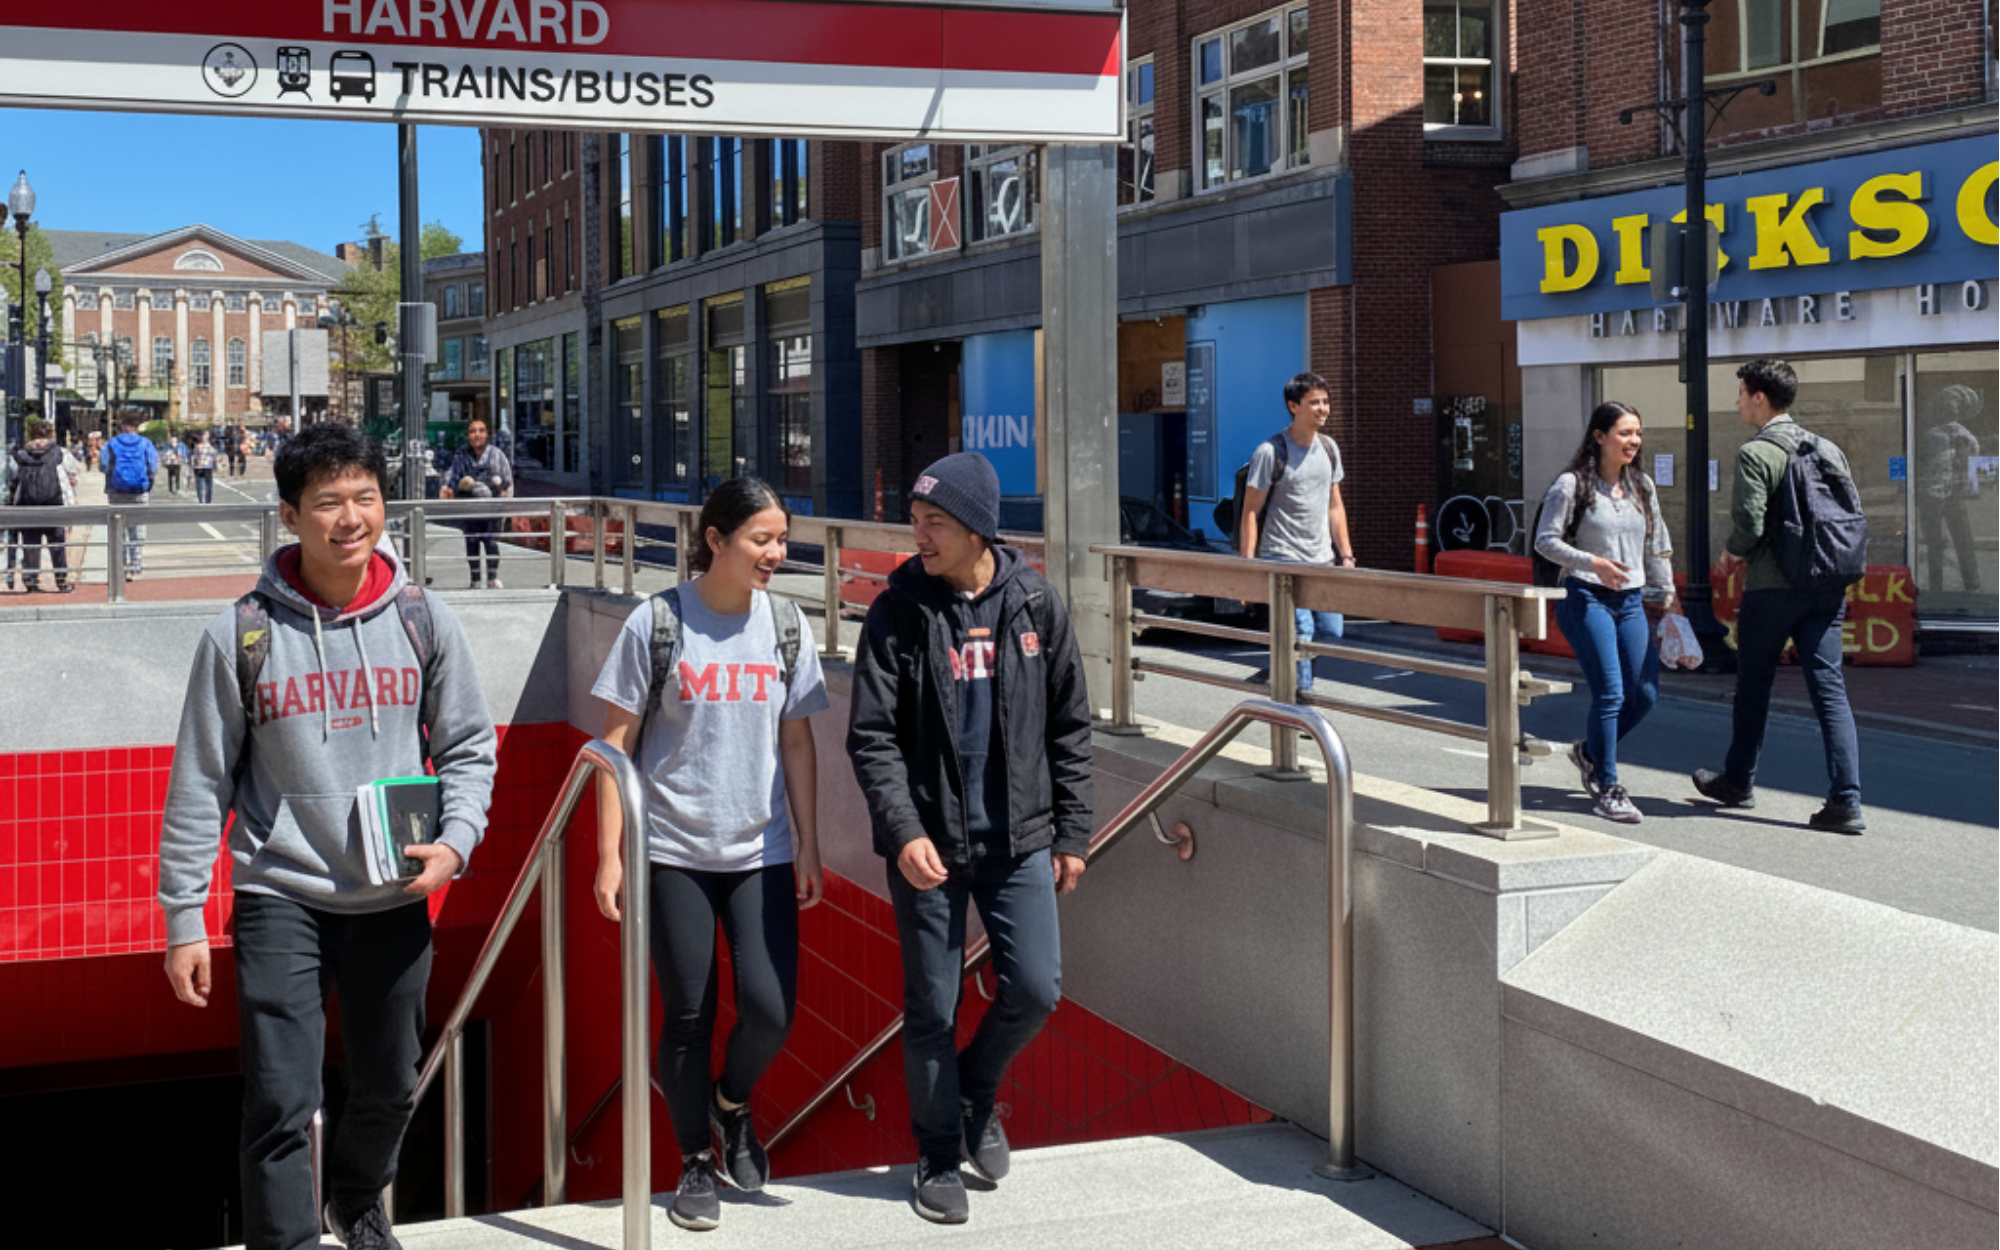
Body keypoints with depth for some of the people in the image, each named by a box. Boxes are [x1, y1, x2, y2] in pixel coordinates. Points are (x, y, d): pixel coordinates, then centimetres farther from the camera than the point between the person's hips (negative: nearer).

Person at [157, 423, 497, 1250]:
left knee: (390, 1087, 19)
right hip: (281, 899, -3)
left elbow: (468, 747, 7)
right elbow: (200, 784, -3)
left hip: (395, 899, 3)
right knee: (281, 1101, -8)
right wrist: (183, 917, -3)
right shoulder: (242, 633, -7)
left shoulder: (423, 620, -1)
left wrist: (456, 841, -10)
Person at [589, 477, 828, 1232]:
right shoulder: (657, 623, -8)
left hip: (761, 852, 2)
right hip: (674, 851, -2)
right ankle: (696, 1163, 24)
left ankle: (732, 1101, 27)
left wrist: (809, 848, 7)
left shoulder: (785, 625, 1)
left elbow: (797, 743, 8)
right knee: (688, 1015, 5)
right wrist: (609, 853, -7)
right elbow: (617, 741, -4)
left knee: (770, 1010, -5)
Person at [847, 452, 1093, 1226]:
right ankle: (938, 1157, 24)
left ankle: (976, 1090, 29)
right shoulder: (898, 613, -6)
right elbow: (871, 736, -7)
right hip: (928, 845, -1)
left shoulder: (1034, 605, 0)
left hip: (1018, 840, 2)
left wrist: (1072, 833, 4)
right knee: (932, 1009, 5)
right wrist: (903, 831, -20)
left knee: (1035, 989, -2)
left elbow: (1069, 727, 6)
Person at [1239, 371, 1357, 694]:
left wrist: (1345, 554, 11)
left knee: (1332, 631, 4)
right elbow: (1250, 511, -9)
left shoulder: (1329, 448, 11)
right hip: (1282, 559, -7)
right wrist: (1248, 565, -15)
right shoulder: (1270, 452, -10)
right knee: (1300, 633, -16)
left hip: (1322, 560, 7)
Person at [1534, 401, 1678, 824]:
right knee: (1610, 692, -13)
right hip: (1586, 598, -6)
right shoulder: (1572, 485, -5)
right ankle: (1607, 789, -1)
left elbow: (1657, 545, 21)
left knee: (1646, 692, 1)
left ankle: (1590, 751, 26)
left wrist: (1666, 592, 19)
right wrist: (1593, 563, -18)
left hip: (1631, 601, 6)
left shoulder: (1642, 487, 12)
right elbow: (1545, 540, -7)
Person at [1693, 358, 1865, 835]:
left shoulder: (1755, 454, -11)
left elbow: (1748, 524, -17)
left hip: (1772, 587, -5)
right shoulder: (1829, 450, 10)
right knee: (1829, 688, 1)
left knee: (1753, 686, 12)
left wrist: (1732, 553, 4)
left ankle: (1738, 781, 28)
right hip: (1826, 587, 5)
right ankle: (1846, 801, -8)